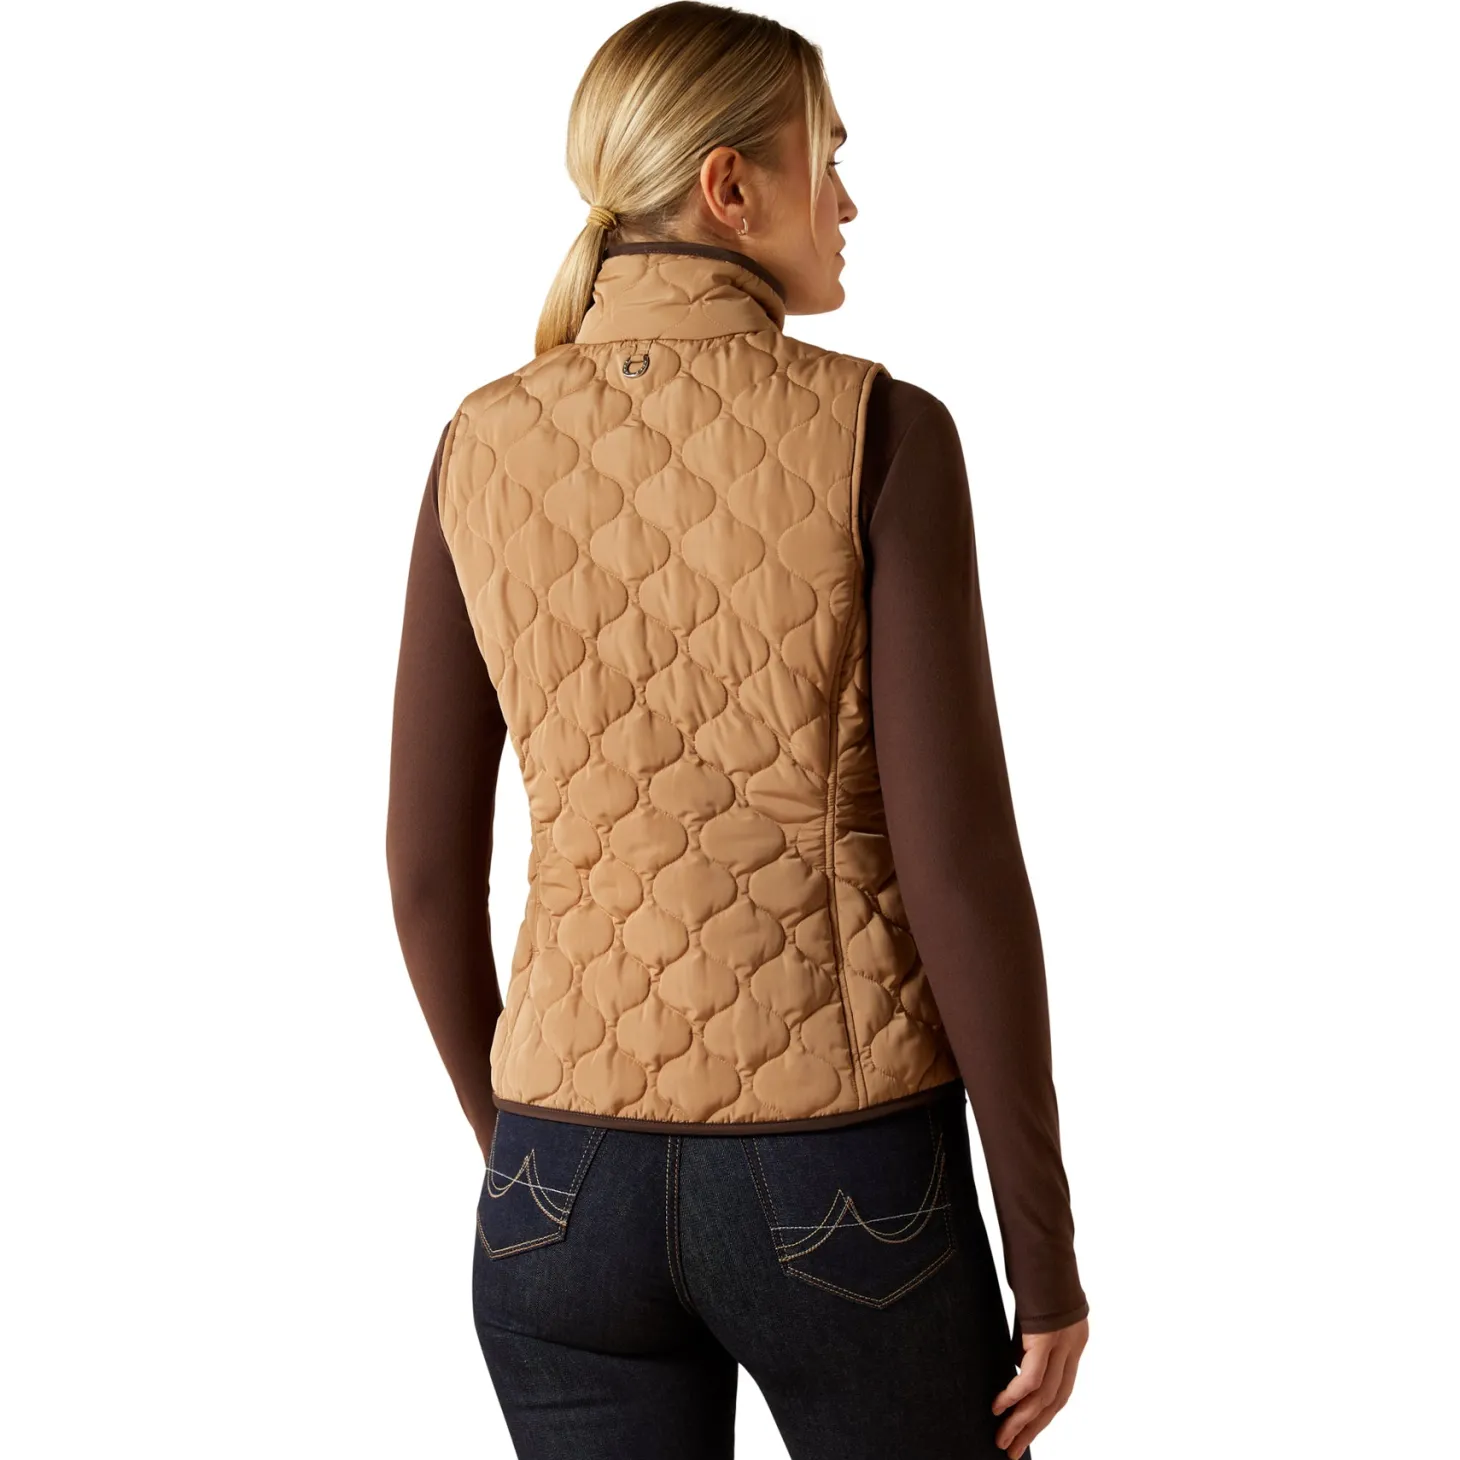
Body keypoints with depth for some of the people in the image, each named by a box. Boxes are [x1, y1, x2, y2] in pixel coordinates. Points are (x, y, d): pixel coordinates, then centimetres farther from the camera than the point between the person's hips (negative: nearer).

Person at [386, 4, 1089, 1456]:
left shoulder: (486, 447, 0)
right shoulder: (880, 436, -12)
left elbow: (427, 863, 4)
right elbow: (960, 863, -15)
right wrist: (1048, 1259, -5)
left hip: (570, 1188, 4)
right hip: (842, 1192, -3)